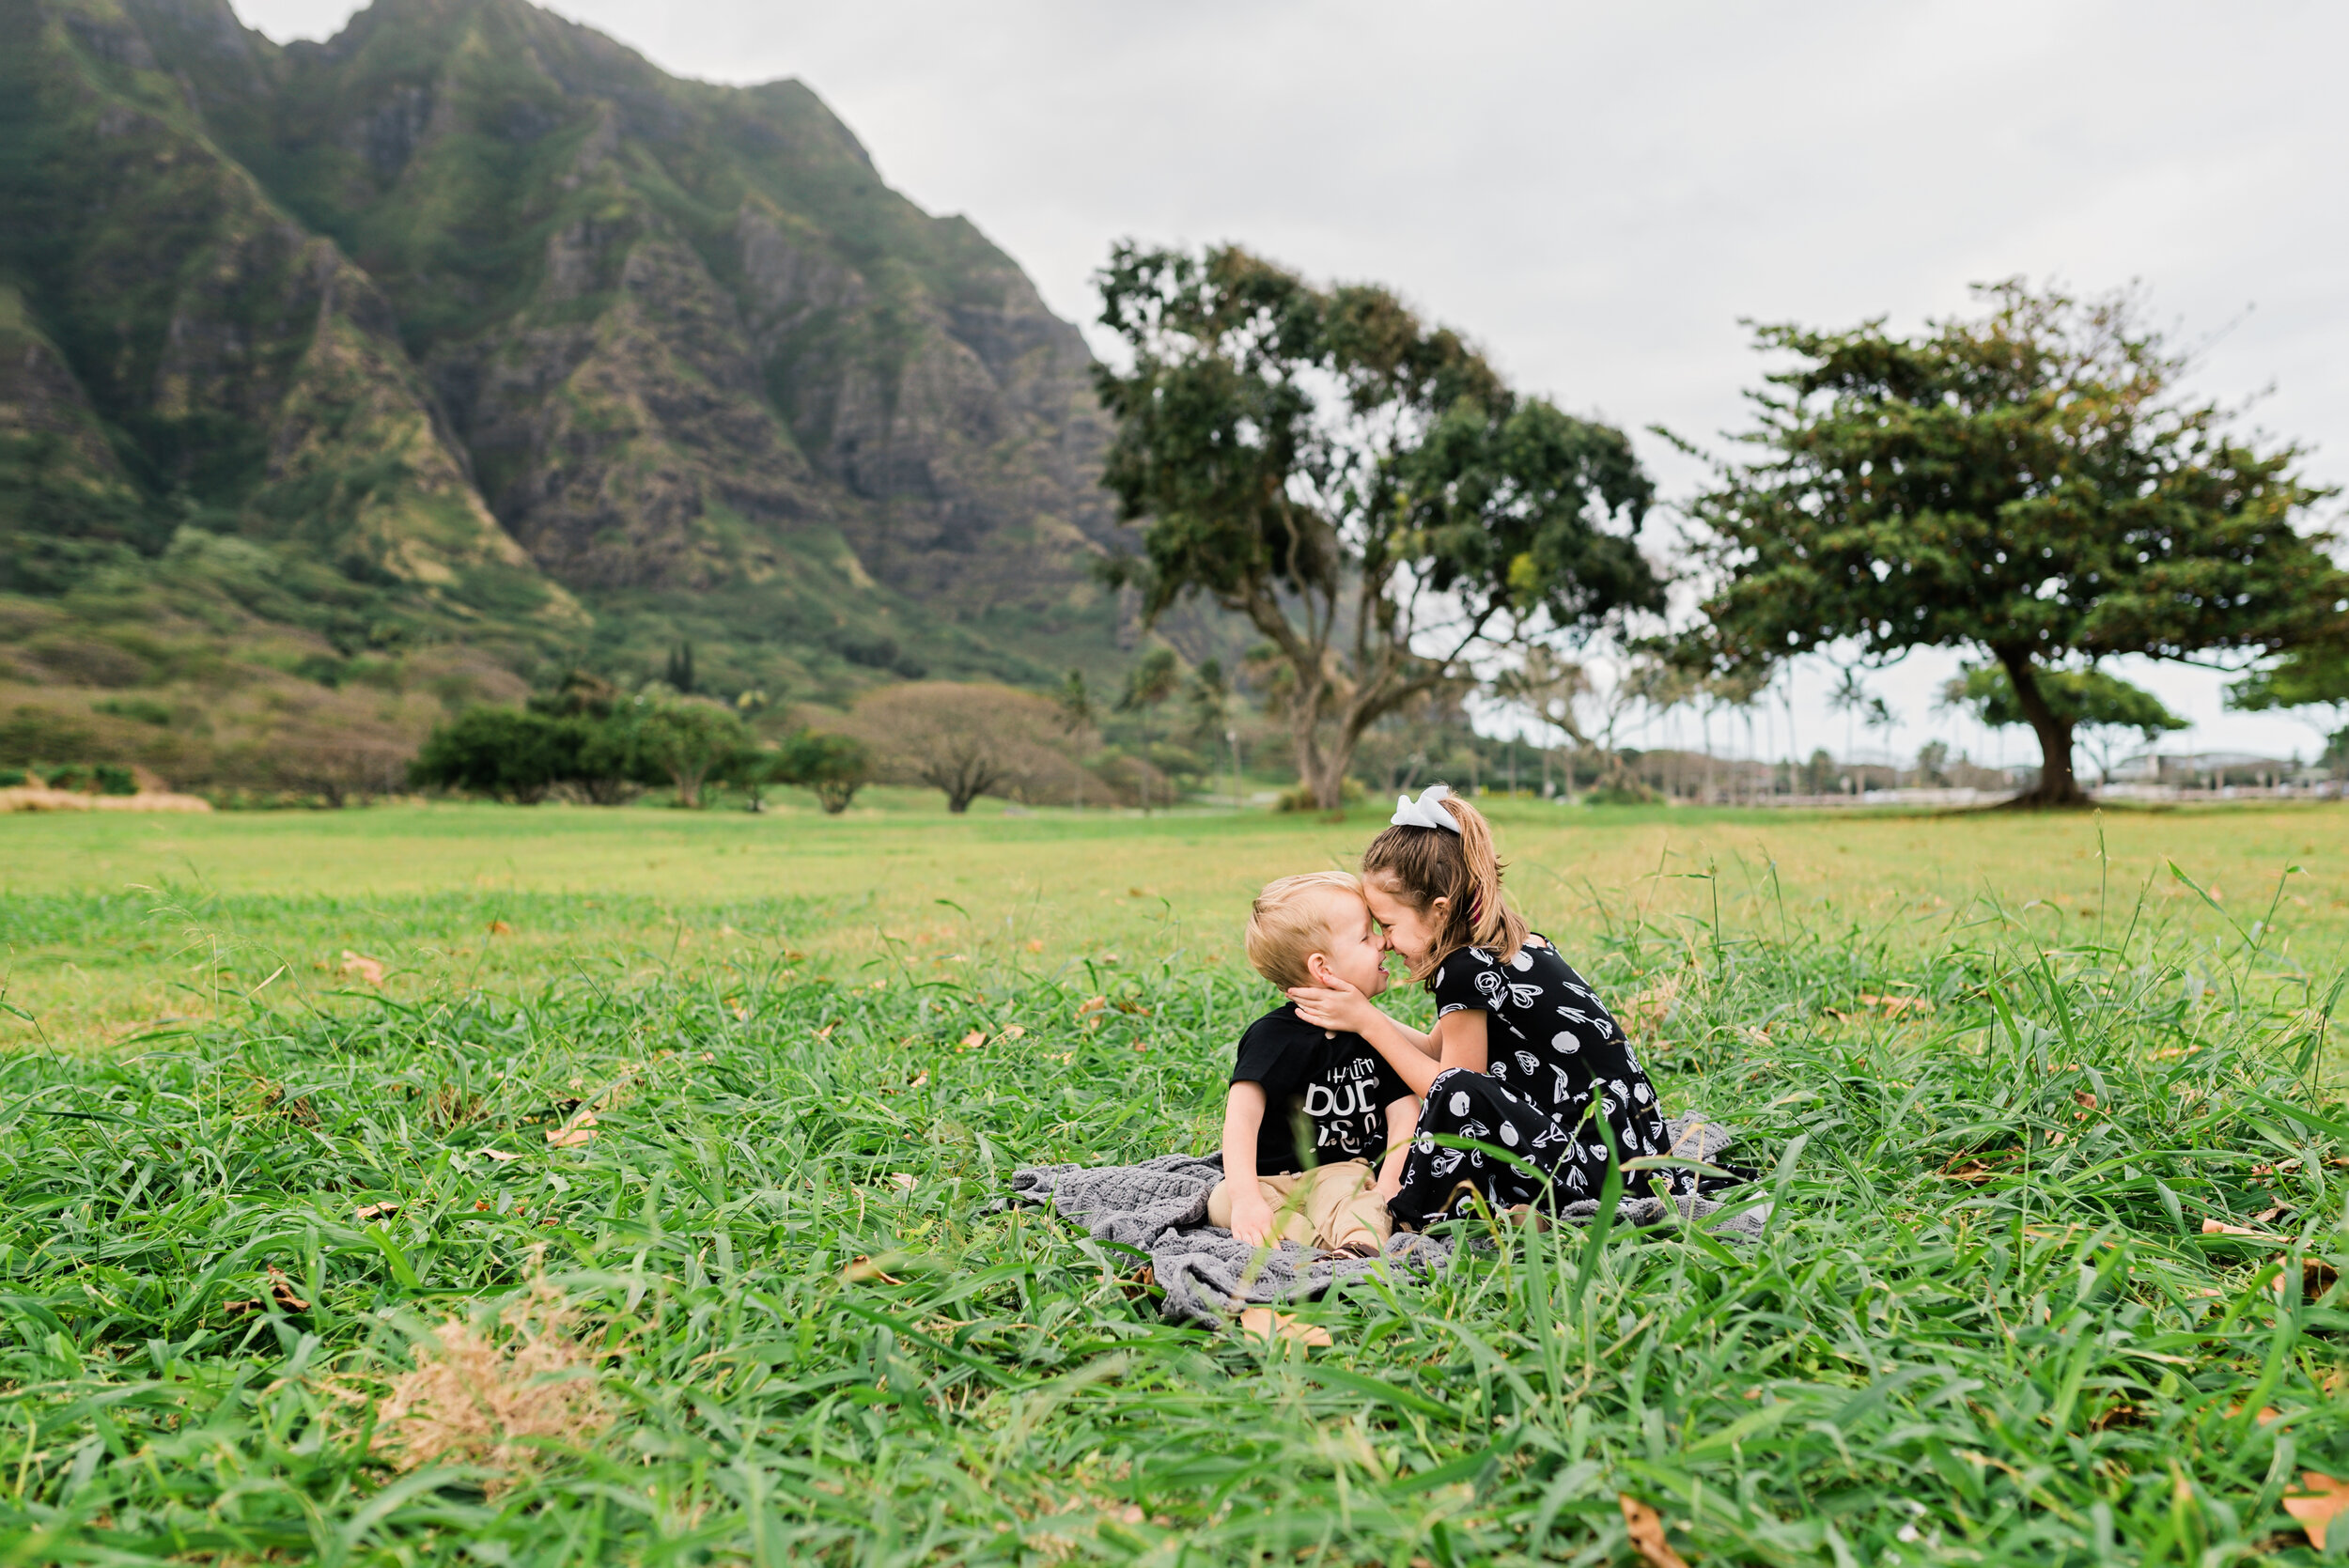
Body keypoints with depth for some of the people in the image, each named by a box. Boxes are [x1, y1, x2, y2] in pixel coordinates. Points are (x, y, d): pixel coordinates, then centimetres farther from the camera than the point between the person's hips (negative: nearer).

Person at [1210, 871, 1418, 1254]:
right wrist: (1246, 1199, -37)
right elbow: (1242, 1115, -23)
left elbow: (1404, 1114, 0)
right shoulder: (1274, 1035, -10)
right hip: (1273, 1178, -2)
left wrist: (1387, 1187, -18)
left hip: (1347, 1170, 2)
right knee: (1223, 1202, -32)